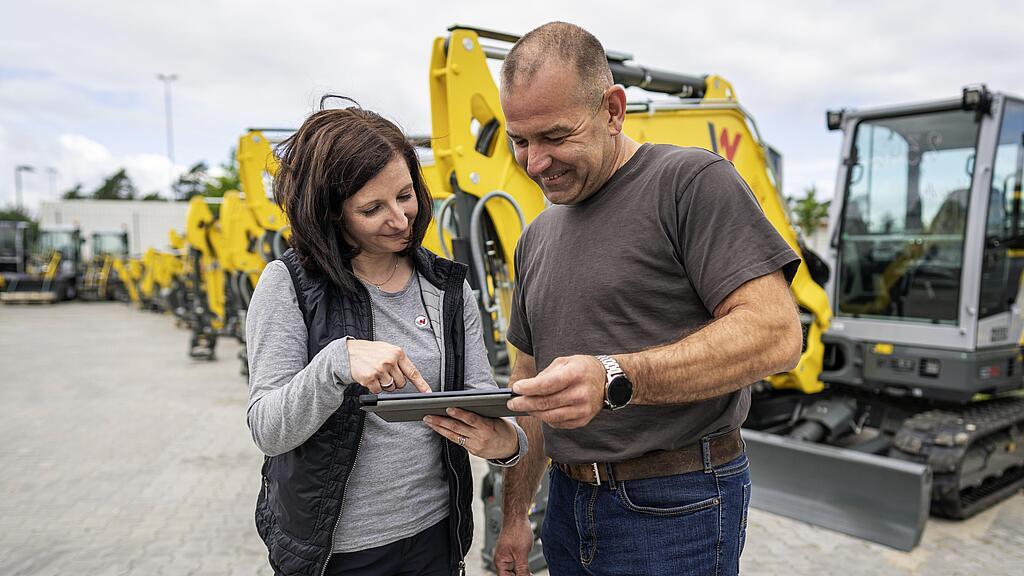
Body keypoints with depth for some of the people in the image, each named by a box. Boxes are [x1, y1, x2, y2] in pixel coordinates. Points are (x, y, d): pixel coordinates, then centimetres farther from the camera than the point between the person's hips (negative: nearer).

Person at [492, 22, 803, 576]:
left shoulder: (694, 182, -11)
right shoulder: (536, 238, 10)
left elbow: (775, 333, -21)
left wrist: (614, 379, -32)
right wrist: (514, 516, 12)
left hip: (675, 509, -6)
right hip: (568, 501, 7)